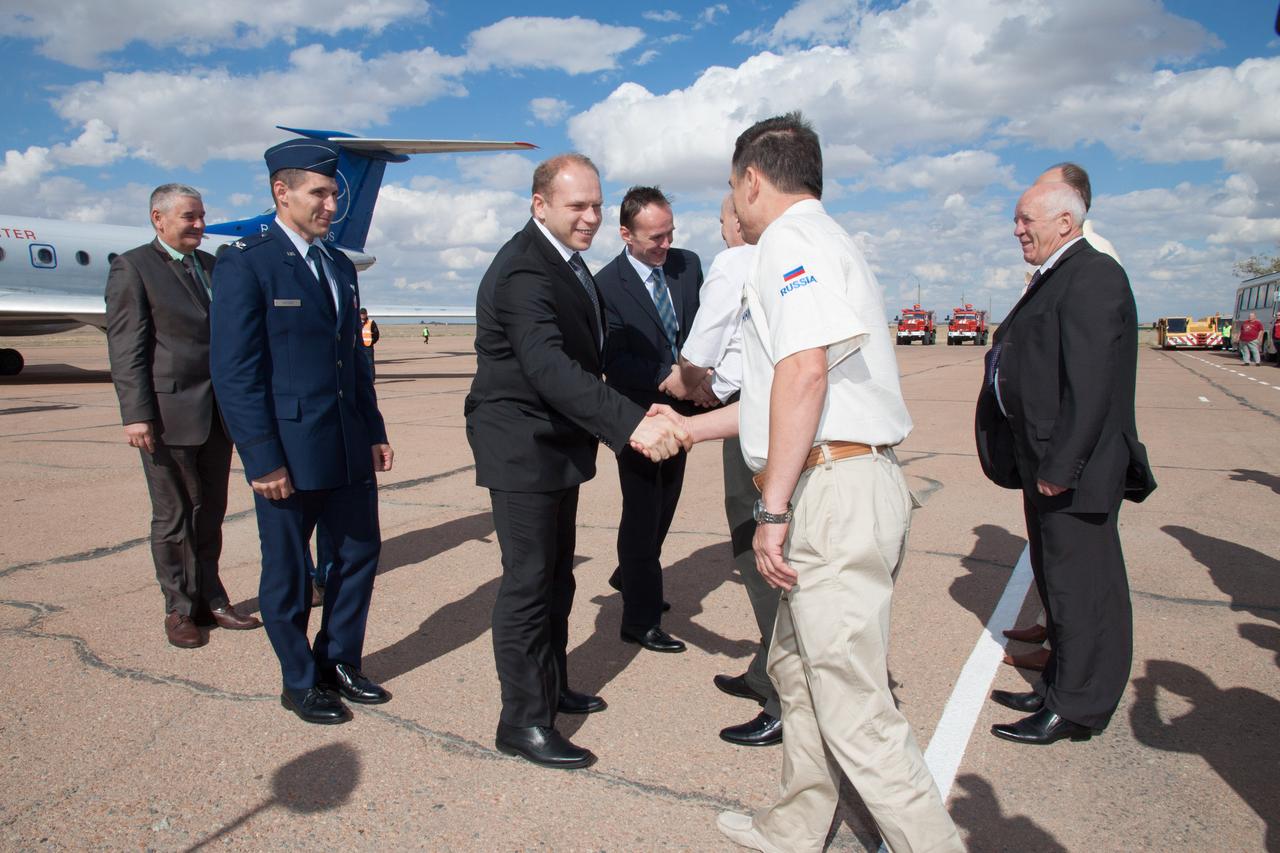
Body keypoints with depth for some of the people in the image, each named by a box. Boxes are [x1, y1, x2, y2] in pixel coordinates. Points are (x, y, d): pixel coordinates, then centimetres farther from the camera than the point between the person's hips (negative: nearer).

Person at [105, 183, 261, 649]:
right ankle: (179, 608, 17)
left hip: (217, 413, 5)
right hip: (168, 413, -5)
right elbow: (126, 348, -9)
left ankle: (209, 598, 22)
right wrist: (136, 414, -15)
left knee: (210, 513, 12)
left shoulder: (212, 266, 14)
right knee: (172, 518, 5)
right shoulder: (132, 267, -3)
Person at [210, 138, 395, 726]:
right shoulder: (245, 264, -10)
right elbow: (235, 373, -14)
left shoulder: (340, 267, 13)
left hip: (348, 448, 7)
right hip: (288, 451, -7)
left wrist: (375, 431, 12)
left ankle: (338, 663, 33)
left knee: (360, 553, 14)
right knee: (287, 572, 9)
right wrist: (263, 460, -17)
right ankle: (300, 683, 27)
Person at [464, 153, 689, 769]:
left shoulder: (563, 258, 9)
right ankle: (523, 721, 11)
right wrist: (632, 424, -48)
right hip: (522, 447, -10)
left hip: (557, 442, 10)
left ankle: (551, 688, 36)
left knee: (556, 575, 19)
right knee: (528, 580, -3)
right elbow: (550, 367, -39)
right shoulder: (523, 272, -24)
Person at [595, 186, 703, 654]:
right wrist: (671, 378, -34)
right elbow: (614, 362, -22)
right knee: (642, 511, 1)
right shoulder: (606, 286, -17)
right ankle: (641, 621, 15)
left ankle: (629, 575, 45)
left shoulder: (688, 264, 0)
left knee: (663, 504, 20)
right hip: (638, 413, -6)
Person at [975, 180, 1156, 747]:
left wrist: (1059, 465, -24)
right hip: (1047, 462, 10)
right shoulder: (1054, 278, 16)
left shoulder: (1092, 276, -15)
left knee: (1079, 584, 1)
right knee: (1057, 581, 18)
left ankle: (1077, 709, 14)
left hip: (1074, 466, -10)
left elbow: (1090, 381, -23)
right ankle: (1058, 687, 33)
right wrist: (1040, 463, 15)